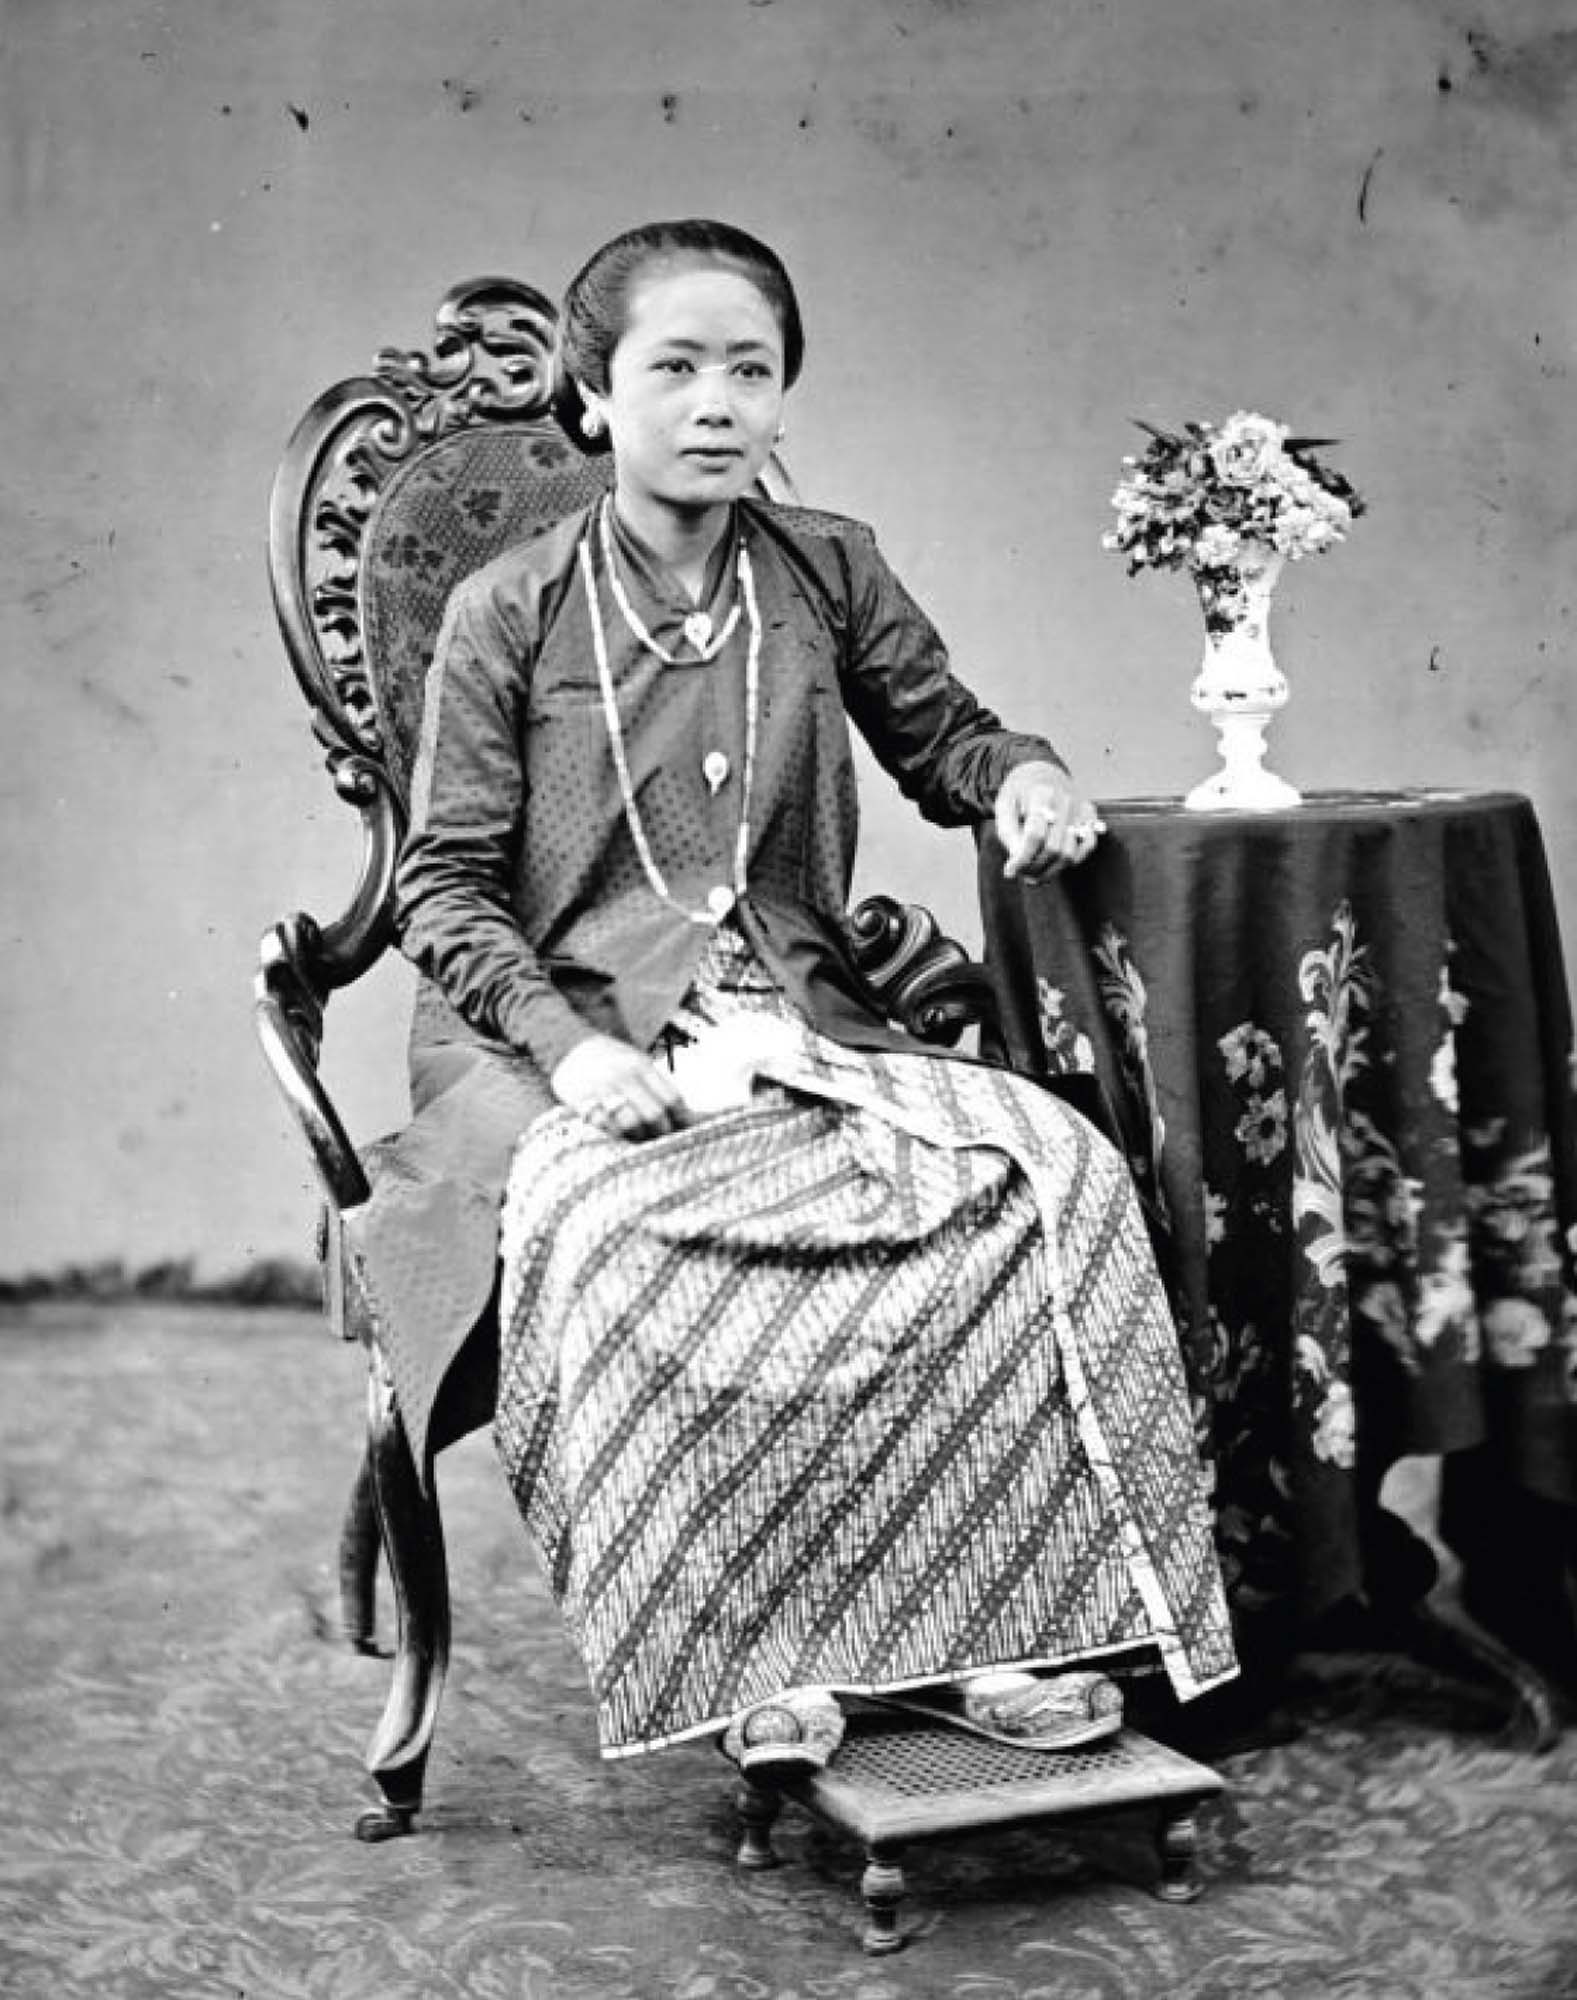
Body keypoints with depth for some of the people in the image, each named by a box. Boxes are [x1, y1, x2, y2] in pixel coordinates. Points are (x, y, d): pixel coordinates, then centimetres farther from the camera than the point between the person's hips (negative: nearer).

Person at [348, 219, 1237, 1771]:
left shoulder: (828, 572, 9)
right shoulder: (508, 614, 0)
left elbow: (940, 739, 22)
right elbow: (446, 887, -1)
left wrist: (1023, 776, -3)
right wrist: (568, 1044, -18)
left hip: (798, 1018, 3)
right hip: (572, 1035, -3)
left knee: (1050, 1168, -22)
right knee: (616, 1229, -37)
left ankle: (976, 1622, -17)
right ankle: (743, 1647, -22)